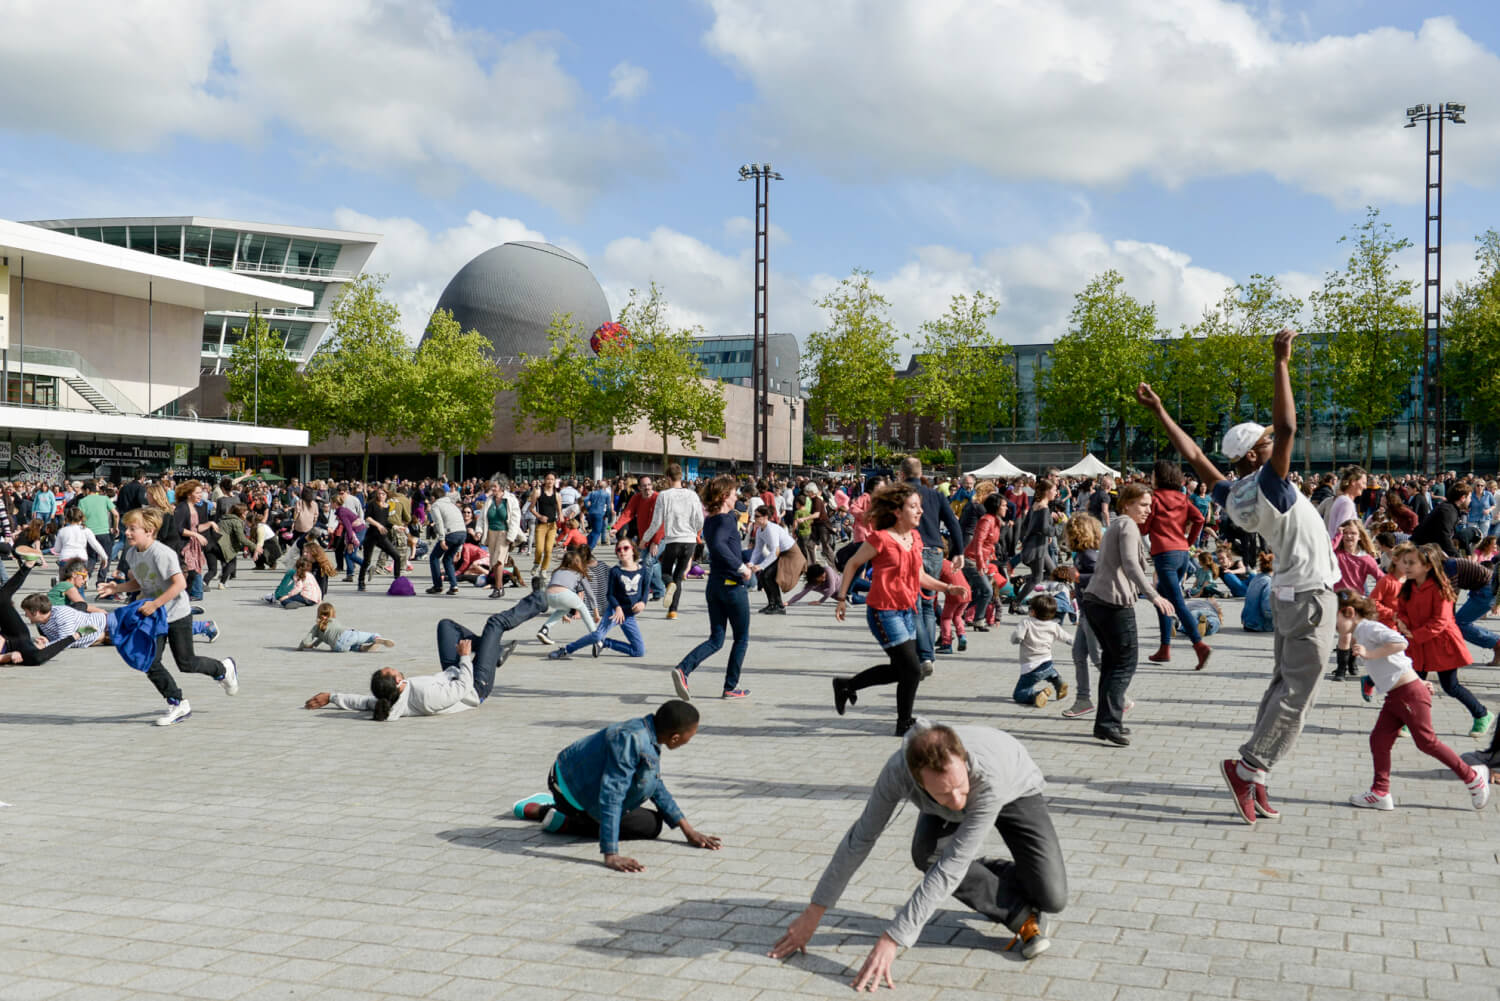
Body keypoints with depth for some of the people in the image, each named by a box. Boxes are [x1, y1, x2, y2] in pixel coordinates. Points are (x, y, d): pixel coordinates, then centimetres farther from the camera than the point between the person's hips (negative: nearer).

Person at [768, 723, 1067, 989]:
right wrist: (813, 913, -22)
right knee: (926, 854, -30)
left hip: (1016, 790, -2)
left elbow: (951, 867, -47)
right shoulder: (898, 770, -39)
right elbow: (862, 837, -26)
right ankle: (1023, 916, -11)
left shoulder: (989, 777, -49)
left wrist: (893, 939, -49)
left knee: (1052, 898, -20)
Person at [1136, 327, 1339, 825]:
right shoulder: (1267, 484, -20)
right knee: (1298, 692, -5)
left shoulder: (1232, 495, 0)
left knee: (1283, 684, 10)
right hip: (1311, 597, -8)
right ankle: (1247, 766, -5)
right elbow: (1288, 427, -29)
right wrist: (1281, 363, -26)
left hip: (1290, 593, 8)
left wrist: (1160, 413, 10)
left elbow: (1195, 456, 8)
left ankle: (1255, 775, 9)